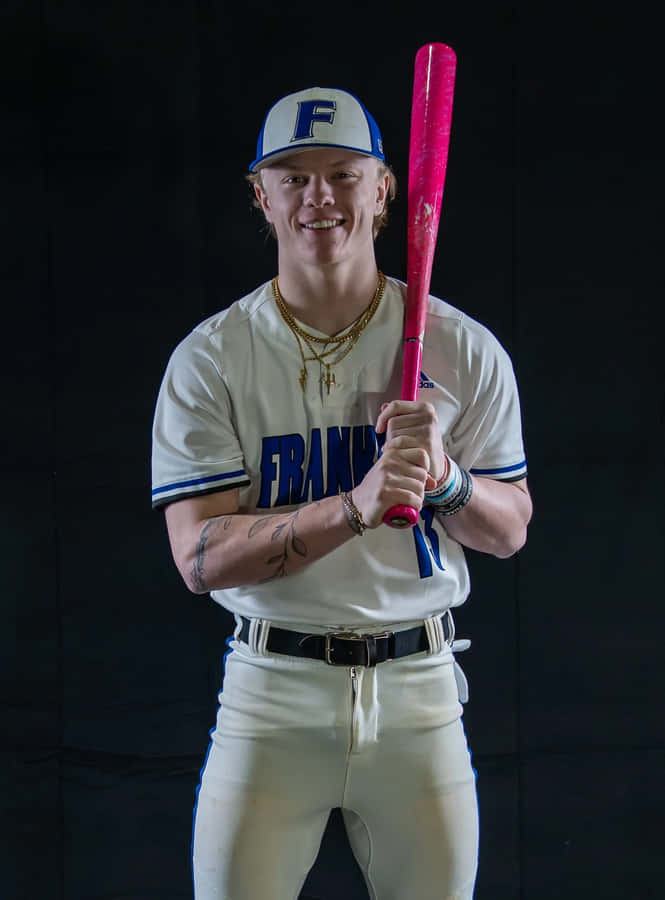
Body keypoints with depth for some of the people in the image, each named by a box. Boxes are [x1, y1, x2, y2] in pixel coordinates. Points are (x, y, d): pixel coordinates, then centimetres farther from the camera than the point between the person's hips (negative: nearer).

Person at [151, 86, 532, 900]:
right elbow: (199, 558, -12)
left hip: (419, 688, 2)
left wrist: (443, 475, -16)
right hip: (272, 690, -1)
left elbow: (511, 532, 6)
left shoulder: (463, 349, 2)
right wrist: (358, 506, -25)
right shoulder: (209, 359, -3)